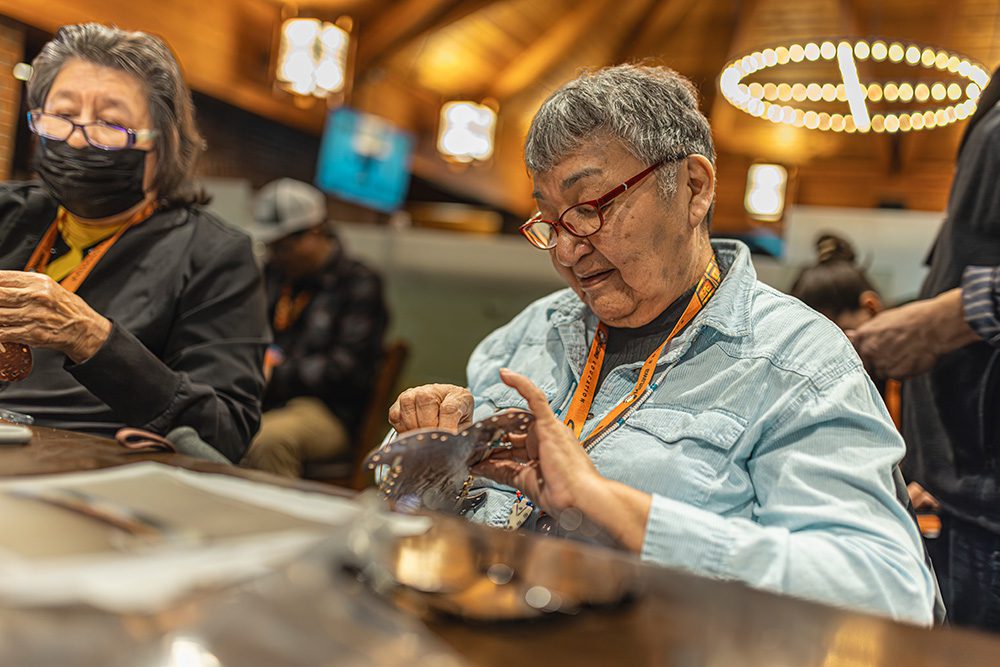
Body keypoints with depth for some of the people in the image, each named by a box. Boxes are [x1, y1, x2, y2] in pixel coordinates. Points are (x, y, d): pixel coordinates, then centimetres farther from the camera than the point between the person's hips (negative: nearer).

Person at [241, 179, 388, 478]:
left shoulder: (359, 282, 0)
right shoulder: (273, 274, 20)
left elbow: (348, 368, -7)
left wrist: (277, 376, -15)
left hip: (327, 410, -5)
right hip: (264, 400, 6)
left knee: (268, 439, -37)